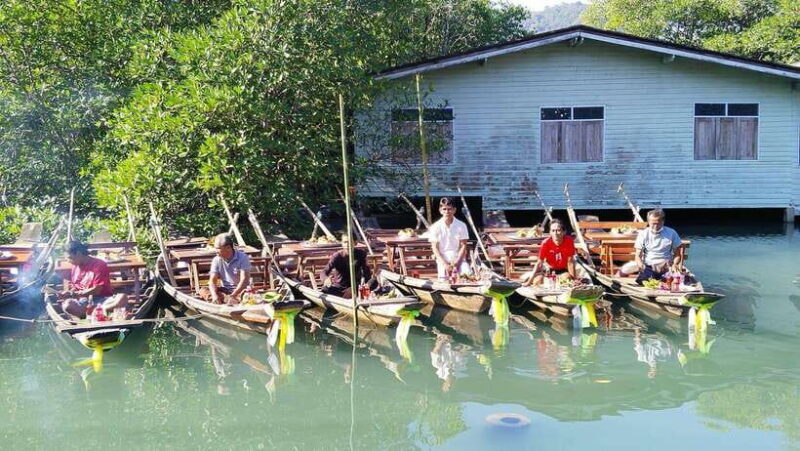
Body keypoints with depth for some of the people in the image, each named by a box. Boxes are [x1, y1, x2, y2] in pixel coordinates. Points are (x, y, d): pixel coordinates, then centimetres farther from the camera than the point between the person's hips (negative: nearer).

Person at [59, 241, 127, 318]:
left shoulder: (99, 264, -6)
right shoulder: (75, 268, 12)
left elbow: (97, 290, -11)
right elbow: (74, 288, 16)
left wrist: (74, 294, -11)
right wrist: (67, 293, -6)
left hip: (102, 300, -3)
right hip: (84, 302, 4)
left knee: (122, 297, -35)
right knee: (66, 304, -31)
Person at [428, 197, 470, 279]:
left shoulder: (461, 225, 2)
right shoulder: (435, 227, 0)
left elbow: (463, 246, 2)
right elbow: (435, 248, -1)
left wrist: (456, 262, -12)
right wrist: (445, 264, -14)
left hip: (458, 258, 1)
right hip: (443, 260, -1)